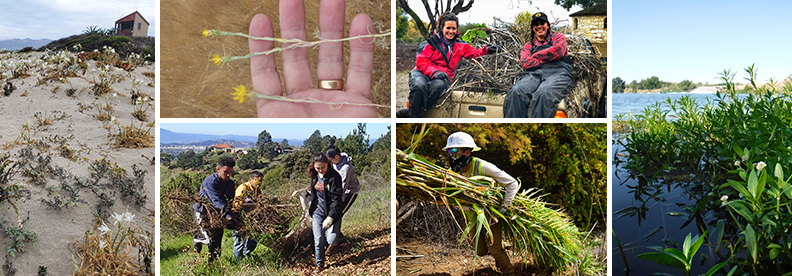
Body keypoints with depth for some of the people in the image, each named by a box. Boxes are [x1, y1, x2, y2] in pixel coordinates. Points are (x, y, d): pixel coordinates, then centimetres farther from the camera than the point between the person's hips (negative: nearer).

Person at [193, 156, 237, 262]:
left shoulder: (231, 183, 1)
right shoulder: (209, 181, -22)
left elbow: (230, 201, 4)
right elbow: (217, 201, -32)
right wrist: (228, 216, -42)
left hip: (218, 214, 6)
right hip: (203, 213, -6)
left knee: (217, 242, 5)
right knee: (210, 239, -18)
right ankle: (197, 239, 12)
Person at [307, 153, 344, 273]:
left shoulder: (334, 177, -20)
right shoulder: (314, 175, -1)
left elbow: (336, 199, -20)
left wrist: (330, 217, -23)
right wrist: (311, 205, 24)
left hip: (332, 212, -4)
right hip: (318, 211, 4)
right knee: (318, 240, 1)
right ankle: (320, 265, 18)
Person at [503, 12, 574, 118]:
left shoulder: (557, 37, 26)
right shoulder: (529, 45, 31)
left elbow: (558, 51, 1)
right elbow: (525, 63, 10)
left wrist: (535, 55, 11)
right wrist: (547, 58, 4)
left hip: (558, 72, -2)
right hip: (535, 73, 2)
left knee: (543, 93, -39)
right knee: (515, 92, -33)